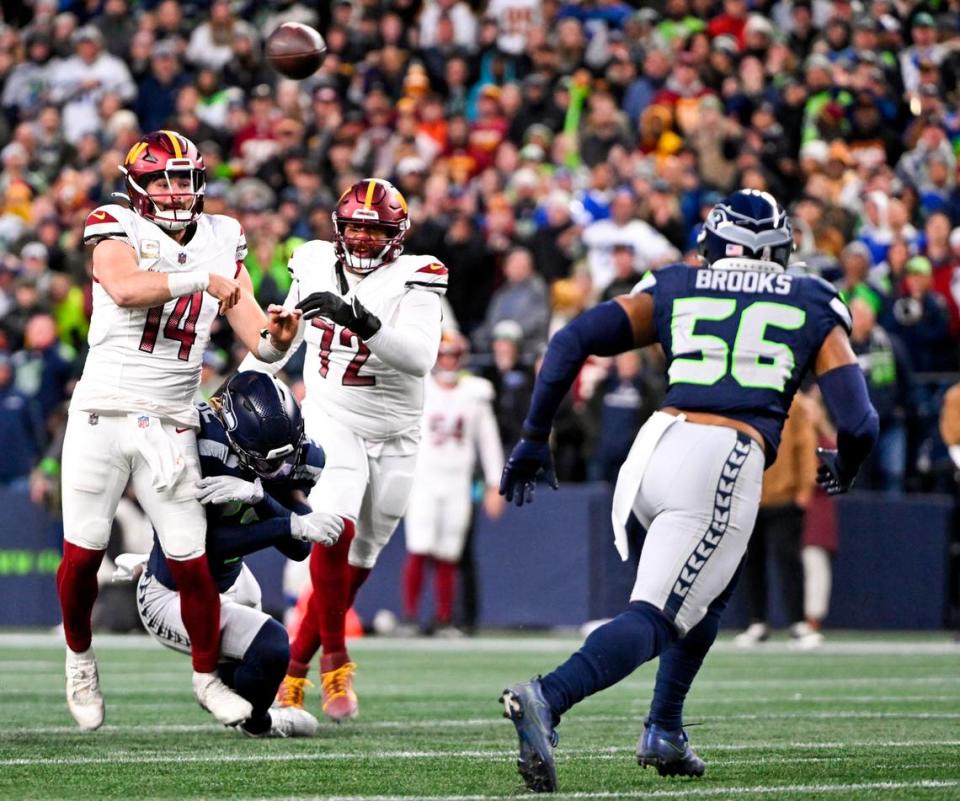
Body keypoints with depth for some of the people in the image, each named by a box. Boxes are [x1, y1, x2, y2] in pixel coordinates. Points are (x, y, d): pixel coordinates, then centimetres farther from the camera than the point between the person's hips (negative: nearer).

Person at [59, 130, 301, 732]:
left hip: (170, 425, 2)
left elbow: (257, 339, 5)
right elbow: (124, 288, -24)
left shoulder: (221, 243, 10)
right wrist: (201, 280, -23)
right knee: (83, 553, 1)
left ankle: (206, 677, 18)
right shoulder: (118, 229, -1)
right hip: (102, 412, -2)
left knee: (192, 563, -1)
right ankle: (79, 656, 27)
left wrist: (275, 337, -17)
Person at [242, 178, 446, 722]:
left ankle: (295, 666, 23)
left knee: (355, 566, 6)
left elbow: (420, 357, -29)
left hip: (394, 441, 0)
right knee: (335, 531, -24)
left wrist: (359, 321, -41)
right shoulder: (317, 264, 0)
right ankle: (336, 663, -12)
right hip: (332, 426, 0)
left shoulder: (413, 280, -12)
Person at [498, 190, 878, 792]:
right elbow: (860, 423, 9)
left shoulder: (674, 289, 20)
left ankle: (665, 731, 23)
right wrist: (843, 468, 32)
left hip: (653, 450, 4)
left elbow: (573, 341, 8)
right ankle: (546, 698, -35)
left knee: (712, 583, 30)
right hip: (724, 467, -4)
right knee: (654, 620, -9)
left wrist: (534, 438, 15)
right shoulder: (813, 305, 17)